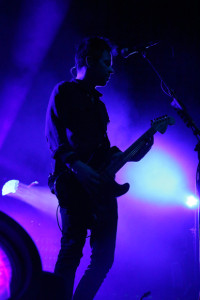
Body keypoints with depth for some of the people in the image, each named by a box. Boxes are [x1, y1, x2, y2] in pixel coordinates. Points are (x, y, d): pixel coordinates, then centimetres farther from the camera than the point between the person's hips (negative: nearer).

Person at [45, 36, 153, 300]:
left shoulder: (98, 104, 27)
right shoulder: (64, 92, 4)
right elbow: (54, 136, -9)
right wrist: (77, 166, -22)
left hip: (100, 185, 8)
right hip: (73, 182, -8)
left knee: (104, 255, 3)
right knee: (72, 250, -13)